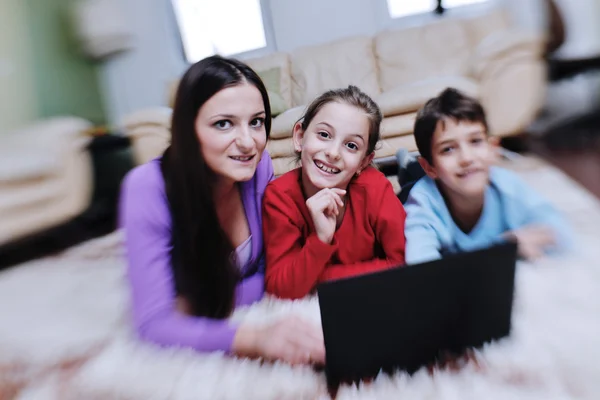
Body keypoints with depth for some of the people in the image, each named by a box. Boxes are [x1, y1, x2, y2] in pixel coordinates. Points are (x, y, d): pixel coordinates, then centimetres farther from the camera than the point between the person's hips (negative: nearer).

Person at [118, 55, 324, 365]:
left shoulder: (260, 167, -18)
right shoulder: (148, 189, -28)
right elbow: (154, 323, -30)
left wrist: (205, 308, -24)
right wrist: (255, 337, -47)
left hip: (245, 312, 3)